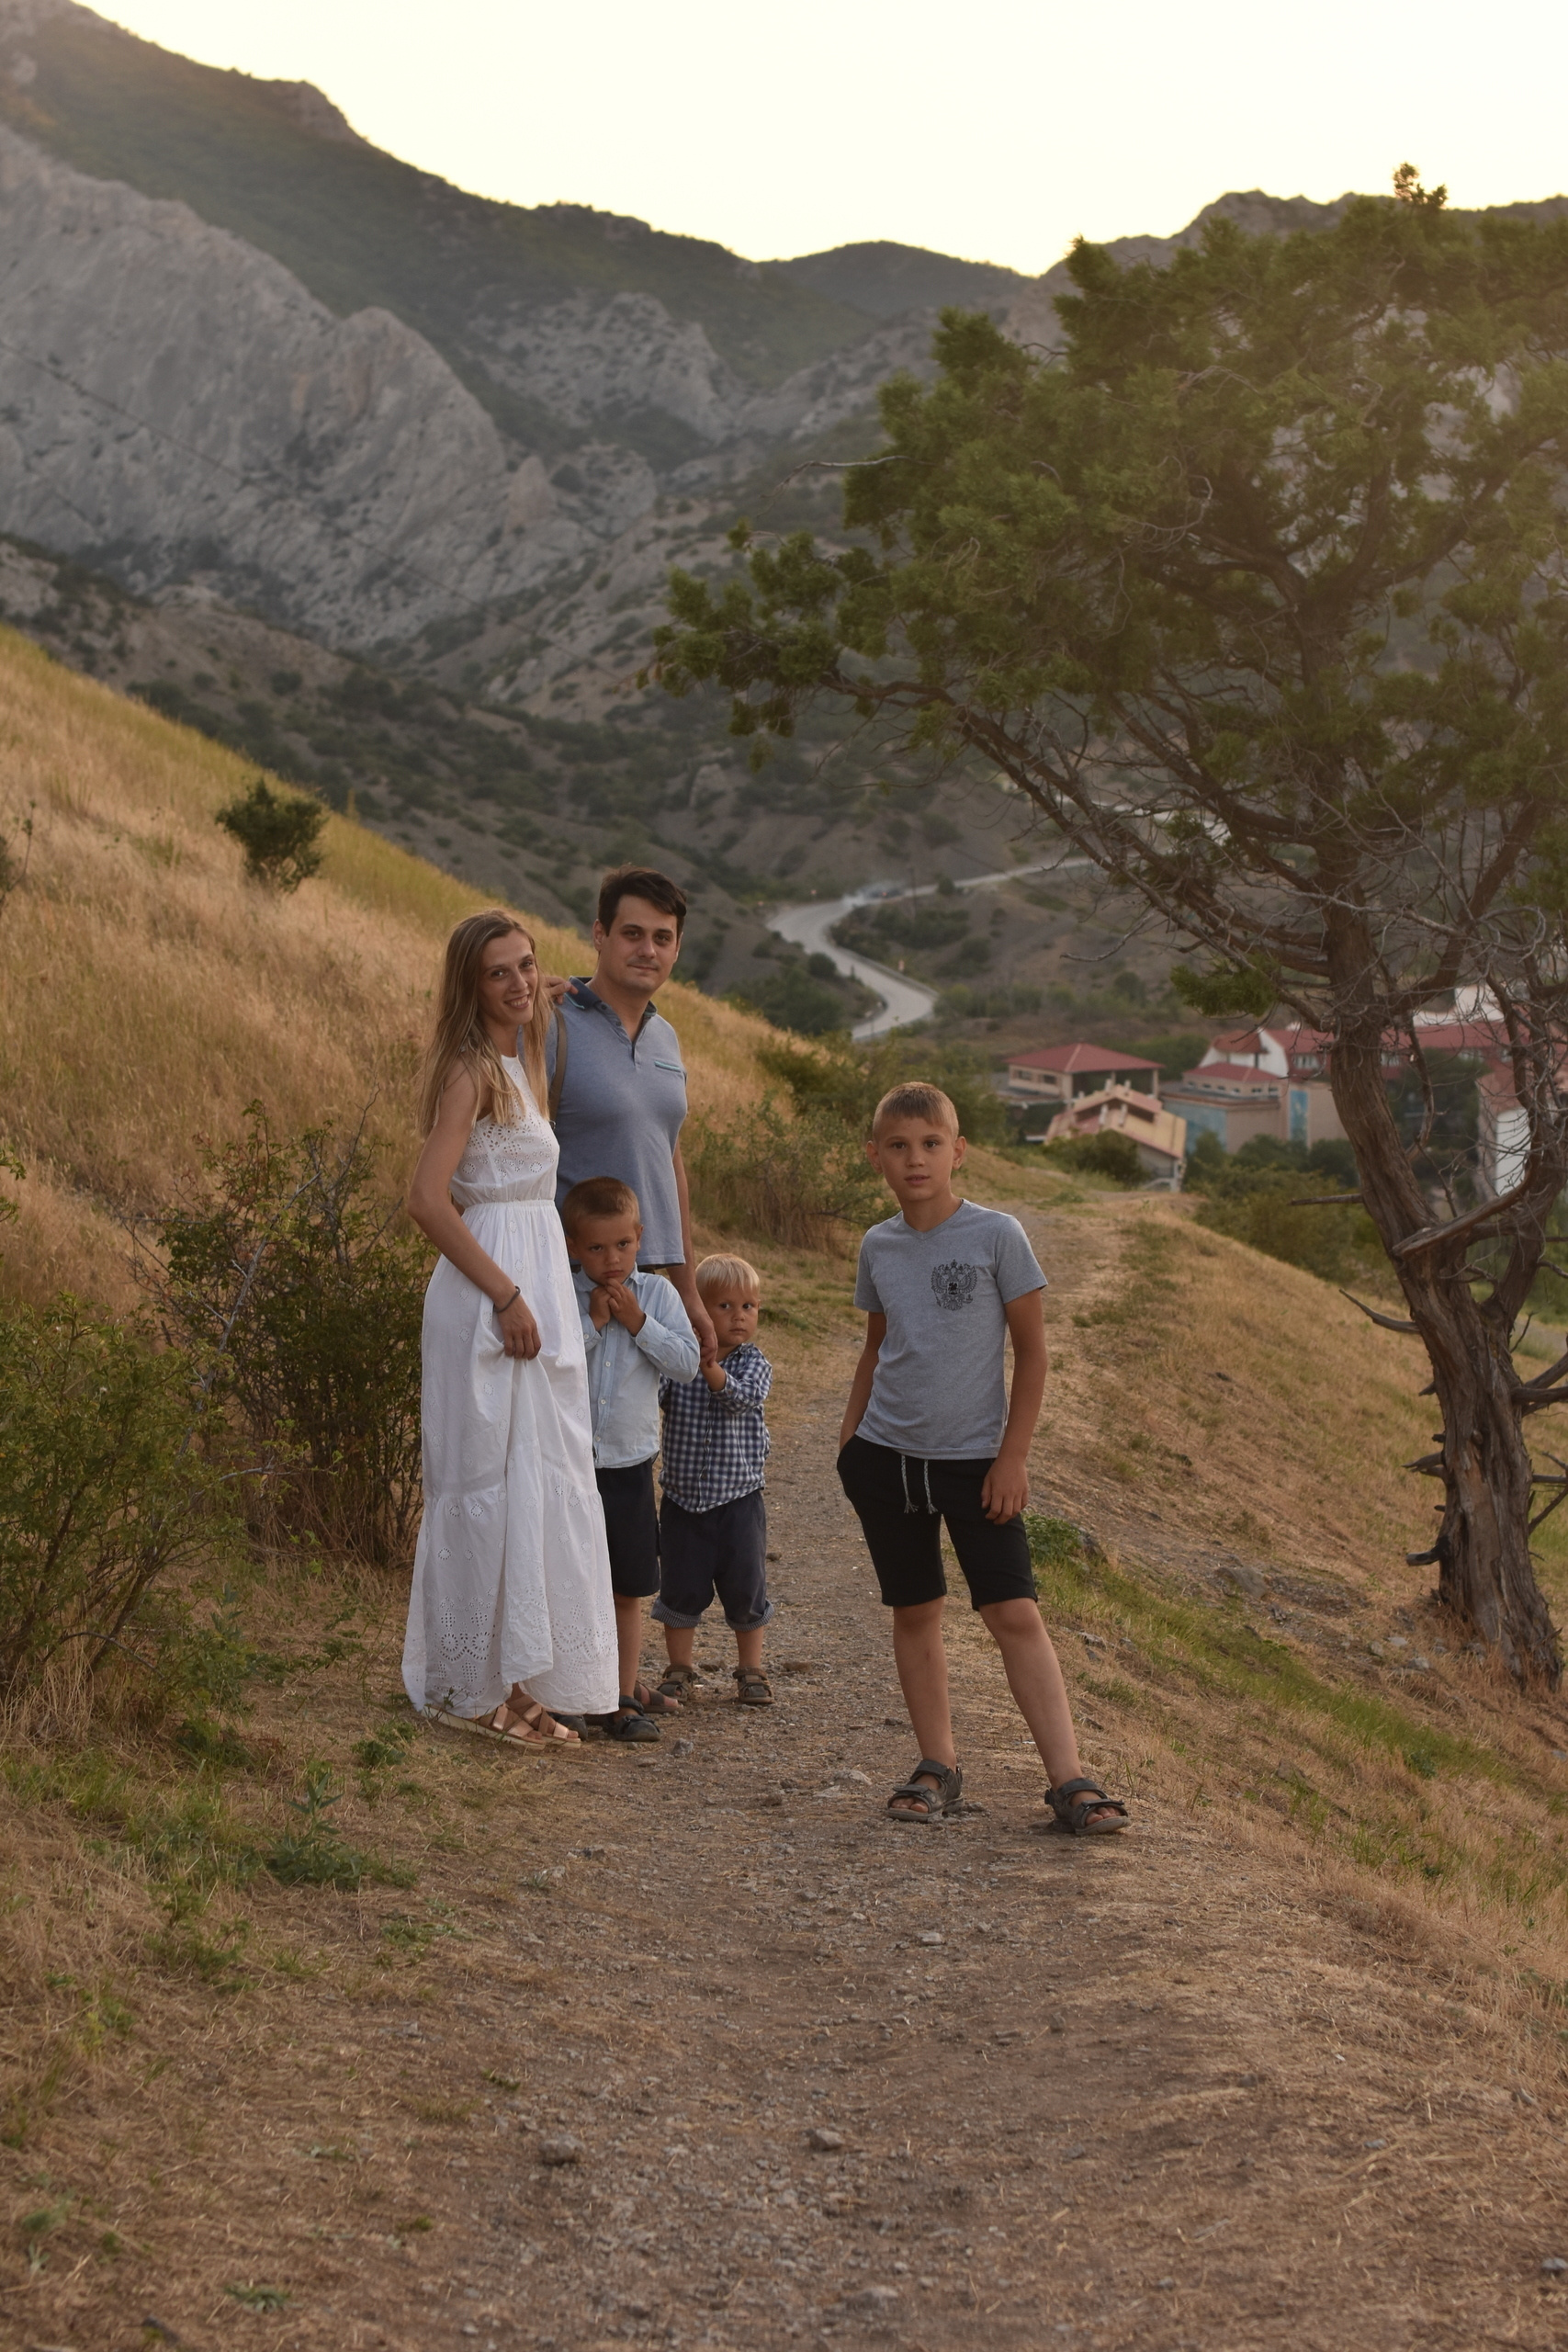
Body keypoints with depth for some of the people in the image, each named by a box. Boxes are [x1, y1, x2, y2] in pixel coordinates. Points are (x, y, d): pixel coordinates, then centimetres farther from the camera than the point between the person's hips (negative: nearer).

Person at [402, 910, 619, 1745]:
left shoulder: (518, 1064, 15)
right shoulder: (471, 1071, -13)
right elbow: (427, 1199, -22)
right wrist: (505, 1294, -20)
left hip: (536, 1288, 9)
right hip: (492, 1293, -9)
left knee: (538, 1485, 11)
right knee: (491, 1483, -4)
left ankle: (515, 1682, 19)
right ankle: (473, 1687, 5)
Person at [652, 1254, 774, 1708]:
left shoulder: (754, 1363, -2)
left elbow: (744, 1397, -21)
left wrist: (709, 1364, -31)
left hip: (737, 1499, 0)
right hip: (682, 1498, 1)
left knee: (745, 1589, 6)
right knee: (680, 1587, 8)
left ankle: (750, 1670, 21)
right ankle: (680, 1670, 22)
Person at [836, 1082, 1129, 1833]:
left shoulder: (996, 1235, -8)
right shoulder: (878, 1246, 4)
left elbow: (1031, 1350, -4)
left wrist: (1012, 1457, -7)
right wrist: (850, 1434, 11)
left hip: (975, 1459, -3)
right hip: (886, 1456, 4)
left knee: (1014, 1614, -8)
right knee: (914, 1612, 8)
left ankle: (1068, 1779, -7)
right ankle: (937, 1765, 19)